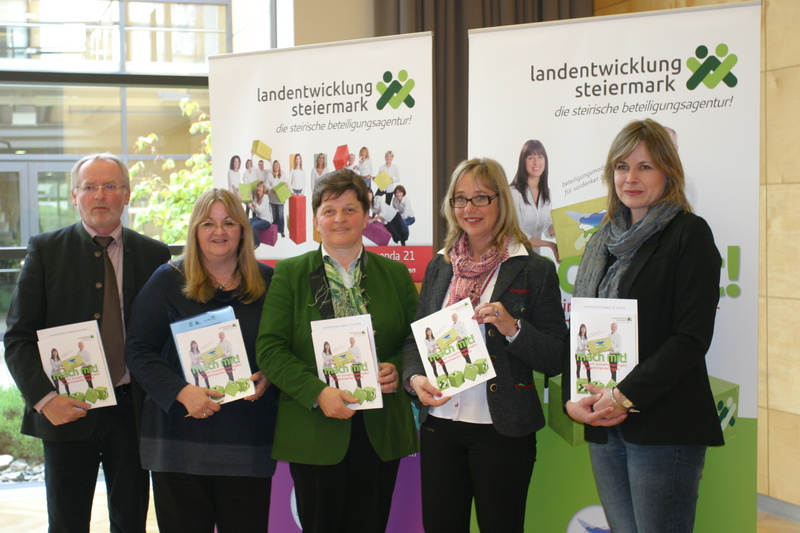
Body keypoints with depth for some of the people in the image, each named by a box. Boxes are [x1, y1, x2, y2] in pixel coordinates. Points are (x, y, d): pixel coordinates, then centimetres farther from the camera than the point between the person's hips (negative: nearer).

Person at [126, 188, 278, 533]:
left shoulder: (267, 282, 8)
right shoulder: (168, 281, 3)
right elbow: (139, 350, -2)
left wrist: (268, 377, -7)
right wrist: (181, 391, -16)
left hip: (249, 441, 2)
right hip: (181, 437, -1)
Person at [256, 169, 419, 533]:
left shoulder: (396, 274, 9)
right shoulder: (290, 274, 3)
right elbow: (270, 349, -4)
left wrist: (397, 369, -10)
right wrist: (317, 392, -17)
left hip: (381, 433, 2)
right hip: (315, 433, -2)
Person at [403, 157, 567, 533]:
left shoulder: (535, 270, -3)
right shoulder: (440, 266, 10)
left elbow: (554, 359, -5)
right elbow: (415, 337, 14)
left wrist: (513, 327, -20)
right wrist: (415, 378, -5)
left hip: (502, 429, -4)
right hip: (439, 423, 4)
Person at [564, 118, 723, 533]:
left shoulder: (689, 233, -3)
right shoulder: (604, 241, 16)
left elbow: (692, 336, -12)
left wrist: (626, 396, -17)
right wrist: (572, 398, -1)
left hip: (664, 427, -6)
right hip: (603, 425, 6)